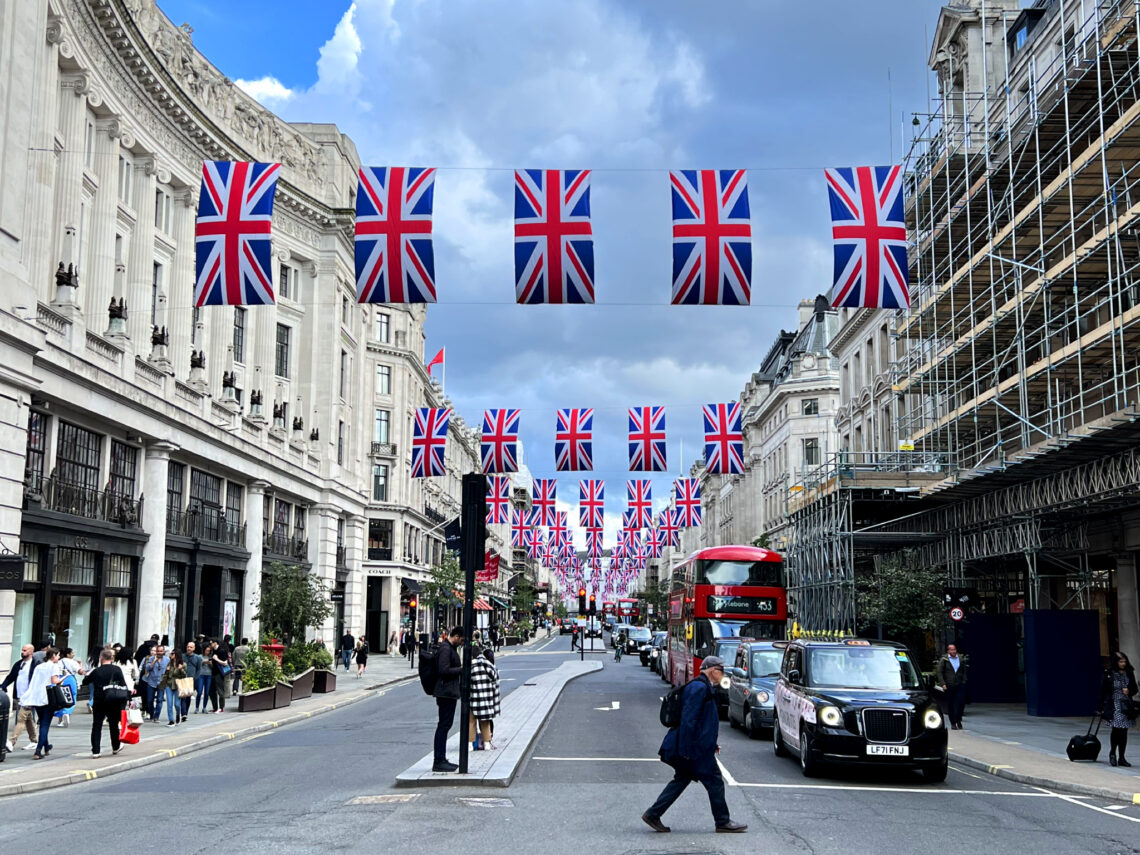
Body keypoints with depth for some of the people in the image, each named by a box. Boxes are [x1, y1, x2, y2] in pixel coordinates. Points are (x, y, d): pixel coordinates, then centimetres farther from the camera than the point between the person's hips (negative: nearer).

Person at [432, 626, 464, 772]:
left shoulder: (450, 648, 16)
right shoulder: (445, 649, -16)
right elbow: (444, 670, -24)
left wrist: (461, 667, 11)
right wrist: (462, 669, -17)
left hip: (449, 692, 11)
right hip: (446, 692, -11)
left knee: (445, 725, 14)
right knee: (444, 725, -8)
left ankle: (441, 760, 20)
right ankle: (438, 762, -5)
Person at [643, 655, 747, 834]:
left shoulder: (702, 687, 16)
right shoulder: (699, 687, -17)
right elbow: (688, 719, -23)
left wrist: (711, 744, 25)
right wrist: (687, 750, -24)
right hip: (695, 748, -11)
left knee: (682, 779, 13)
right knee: (715, 781, 1)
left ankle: (653, 814, 13)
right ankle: (723, 822, 12)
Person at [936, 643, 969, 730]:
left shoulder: (961, 659, 10)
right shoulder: (944, 660, 1)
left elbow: (965, 672, 17)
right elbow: (939, 672, -2)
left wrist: (964, 681, 4)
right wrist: (943, 684, -10)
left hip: (959, 685, 1)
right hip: (948, 686, -1)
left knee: (961, 703, -10)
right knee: (950, 705, 2)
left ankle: (958, 720, 11)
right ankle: (953, 723, 13)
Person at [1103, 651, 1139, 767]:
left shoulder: (1129, 674, 7)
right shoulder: (1109, 674, -2)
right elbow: (1103, 691, -1)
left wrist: (1129, 691, -10)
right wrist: (1102, 708, -2)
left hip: (1126, 706, 3)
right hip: (1114, 705, -3)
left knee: (1124, 731, 5)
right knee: (1116, 727, -16)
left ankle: (1121, 758, 13)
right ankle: (1112, 753, 7)